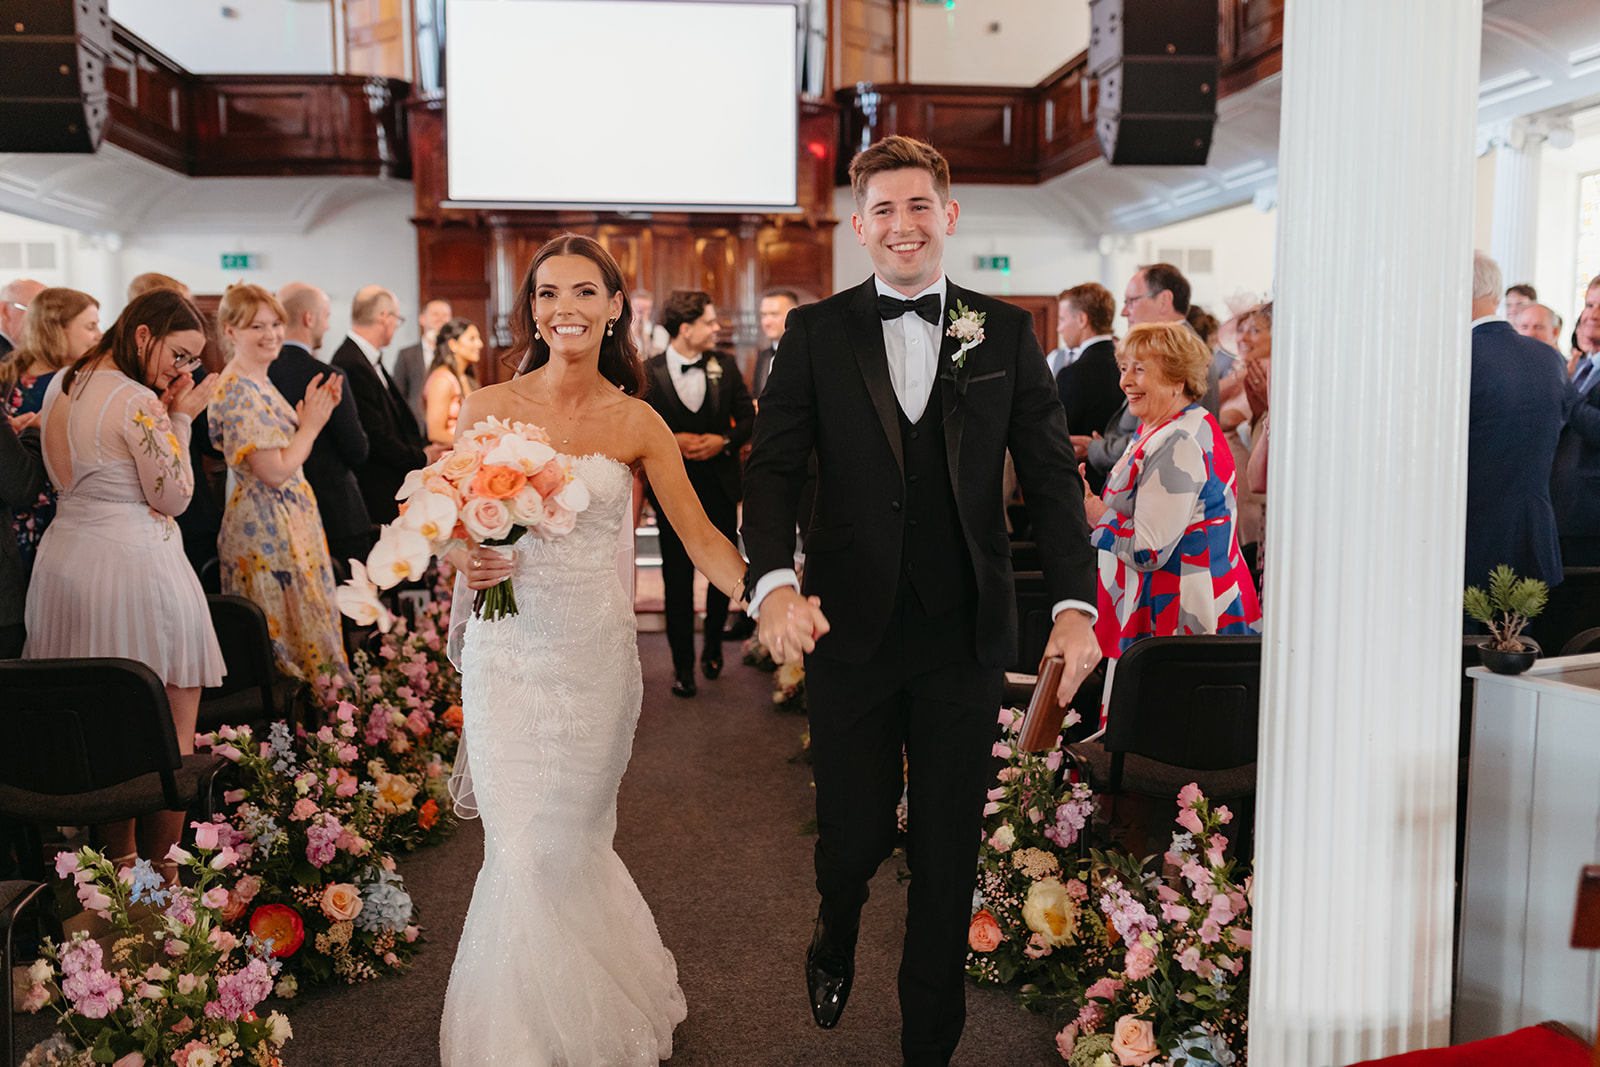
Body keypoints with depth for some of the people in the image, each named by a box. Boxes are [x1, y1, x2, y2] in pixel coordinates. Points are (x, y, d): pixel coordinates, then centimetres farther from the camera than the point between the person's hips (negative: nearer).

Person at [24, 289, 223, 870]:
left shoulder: (61, 386, 13)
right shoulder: (137, 402, -16)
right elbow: (174, 496, -11)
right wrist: (180, 419, -5)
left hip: (66, 558, 9)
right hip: (135, 564, -9)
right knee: (171, 738, 0)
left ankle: (118, 866, 24)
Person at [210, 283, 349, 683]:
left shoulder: (259, 383, 12)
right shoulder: (238, 392, -18)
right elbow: (274, 472, -22)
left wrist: (316, 415, 5)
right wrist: (311, 425, -11)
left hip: (289, 520, 10)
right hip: (267, 526, -10)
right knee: (283, 624, -1)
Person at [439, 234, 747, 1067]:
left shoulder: (637, 423, 1)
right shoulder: (487, 409, 1)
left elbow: (700, 537, -2)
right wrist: (465, 563, -16)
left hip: (597, 652, 0)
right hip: (509, 649, 0)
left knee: (573, 840, 8)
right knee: (522, 850, 0)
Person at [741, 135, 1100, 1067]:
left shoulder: (1008, 333, 5)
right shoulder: (815, 333, 3)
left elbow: (1052, 476, 2)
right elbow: (774, 468, -4)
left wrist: (1076, 601, -11)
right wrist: (775, 581, -21)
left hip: (967, 637, 1)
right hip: (850, 631, 0)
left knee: (949, 857, 9)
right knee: (853, 837, 10)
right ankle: (836, 941, 47)